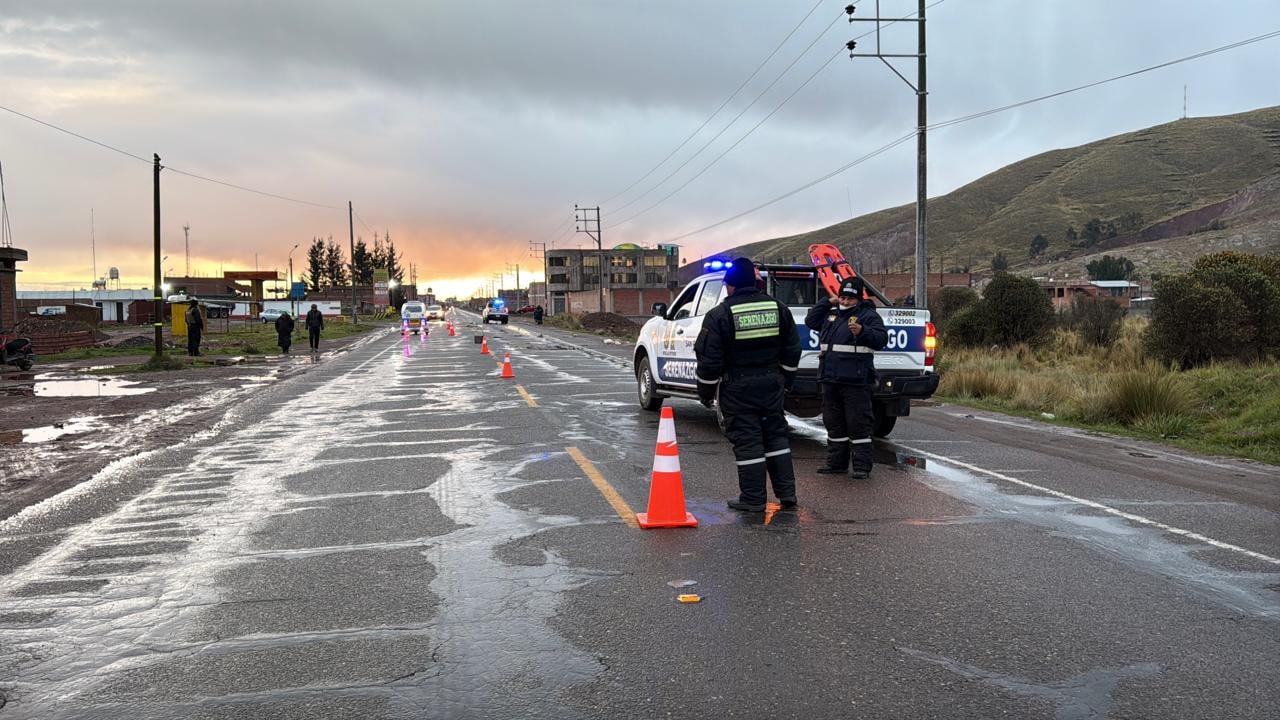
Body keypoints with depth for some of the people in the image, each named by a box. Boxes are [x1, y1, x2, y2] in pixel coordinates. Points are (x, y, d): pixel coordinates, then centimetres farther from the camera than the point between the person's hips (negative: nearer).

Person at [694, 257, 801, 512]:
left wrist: (706, 392, 2)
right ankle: (786, 493, 16)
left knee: (746, 441, 1)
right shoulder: (778, 309, 4)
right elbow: (792, 351, 12)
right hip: (772, 384, 5)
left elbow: (709, 359, -10)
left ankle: (753, 498, 5)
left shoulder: (720, 315, -12)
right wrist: (785, 382, 24)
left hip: (738, 388, -5)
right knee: (776, 435, 15)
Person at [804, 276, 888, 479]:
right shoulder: (831, 314, 16)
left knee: (858, 424, -5)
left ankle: (862, 466, -1)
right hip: (830, 379, 7)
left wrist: (863, 331, -29)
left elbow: (881, 339, -11)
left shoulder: (868, 315, -2)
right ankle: (836, 462, 23)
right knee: (834, 423, 13)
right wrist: (826, 302, 13)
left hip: (856, 381, -7)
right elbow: (810, 321, 22)